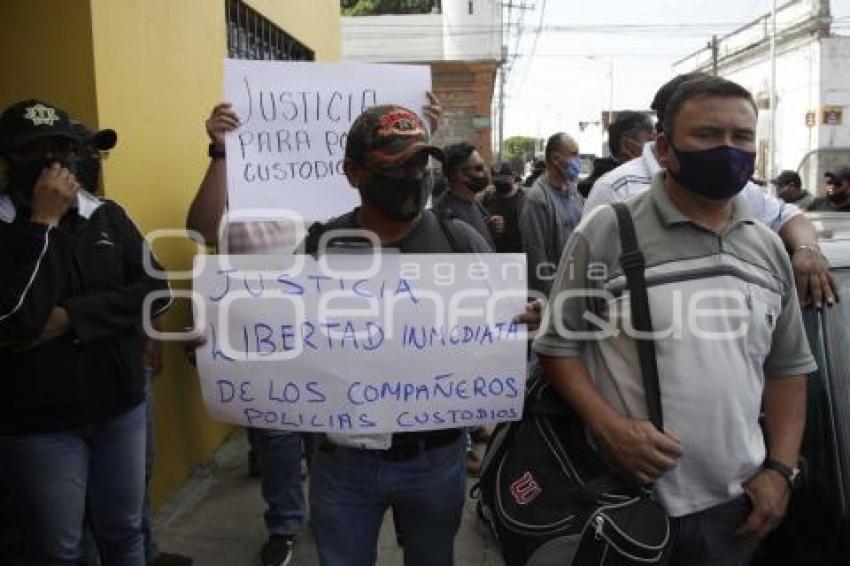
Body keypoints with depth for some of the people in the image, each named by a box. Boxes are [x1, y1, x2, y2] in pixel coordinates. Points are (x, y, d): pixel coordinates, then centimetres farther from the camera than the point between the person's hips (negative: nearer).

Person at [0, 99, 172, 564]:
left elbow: (158, 291, -8)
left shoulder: (107, 216, 1)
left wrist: (71, 318, -18)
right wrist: (43, 223, -21)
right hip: (38, 425, -2)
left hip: (120, 409, 3)